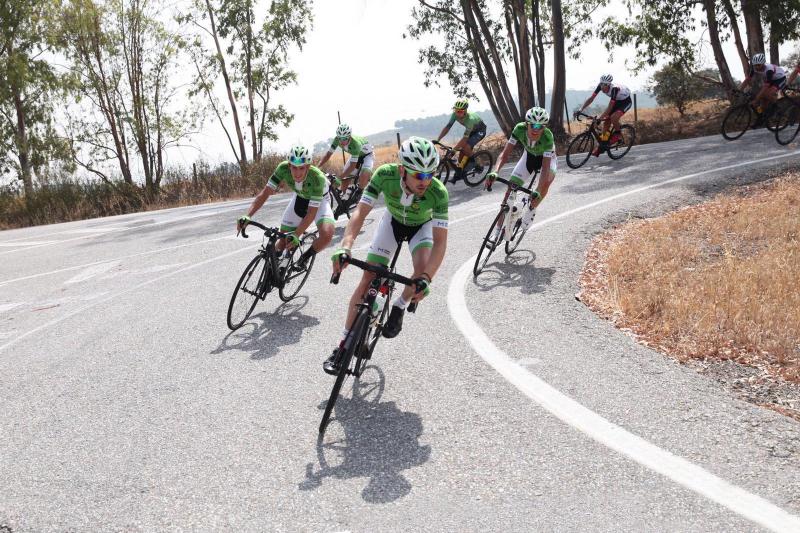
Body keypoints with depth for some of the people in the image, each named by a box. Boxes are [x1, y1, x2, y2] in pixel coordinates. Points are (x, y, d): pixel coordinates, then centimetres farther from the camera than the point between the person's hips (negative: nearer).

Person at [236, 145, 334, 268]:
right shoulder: (283, 168, -31)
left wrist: (296, 235, -47)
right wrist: (247, 216, -40)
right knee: (283, 240, -3)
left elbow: (312, 213, -37)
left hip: (319, 201, -3)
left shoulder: (317, 178, -39)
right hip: (299, 198, 4)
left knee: (327, 235, -29)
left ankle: (305, 256, 0)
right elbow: (265, 192, -28)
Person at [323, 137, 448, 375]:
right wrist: (345, 247, -52)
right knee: (367, 280, -7)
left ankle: (399, 308, 3)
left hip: (422, 225, -1)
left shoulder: (438, 192, -38)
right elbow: (360, 212, -36)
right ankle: (344, 344, 3)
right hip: (393, 221, 1)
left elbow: (440, 241, -38)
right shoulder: (385, 175, -36)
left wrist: (425, 279, -51)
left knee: (422, 270, -29)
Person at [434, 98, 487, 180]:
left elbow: (465, 138, -44)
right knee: (462, 149, -5)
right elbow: (447, 127, -19)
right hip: (471, 130, 7)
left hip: (480, 130, -7)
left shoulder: (470, 119, -41)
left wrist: (453, 149, -50)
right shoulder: (455, 115, -23)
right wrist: (437, 140, -29)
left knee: (467, 147, -25)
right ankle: (459, 172, 3)